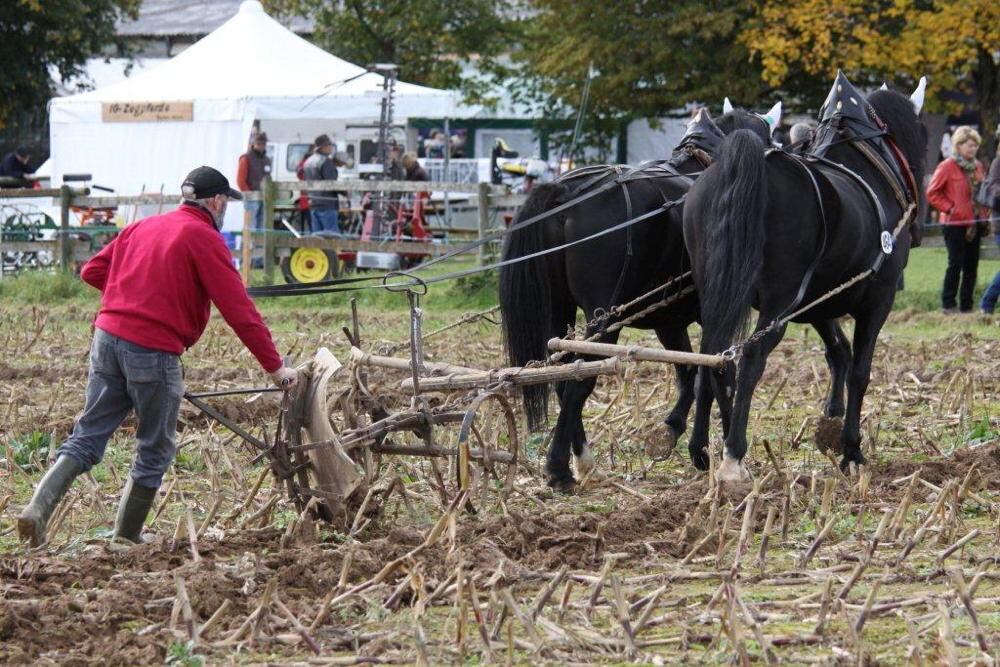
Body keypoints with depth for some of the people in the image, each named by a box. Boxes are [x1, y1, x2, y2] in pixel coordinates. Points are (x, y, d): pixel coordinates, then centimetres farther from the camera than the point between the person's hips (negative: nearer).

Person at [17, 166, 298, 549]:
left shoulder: (143, 227, 15)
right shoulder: (205, 239, -5)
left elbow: (92, 271, 16)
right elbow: (239, 311, -8)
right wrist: (274, 366, -3)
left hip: (107, 338, 6)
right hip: (154, 350, -6)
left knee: (87, 437, 8)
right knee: (155, 450, 10)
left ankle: (38, 509, -10)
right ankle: (126, 538, 15)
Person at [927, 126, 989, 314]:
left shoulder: (978, 167, 12)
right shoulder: (947, 167, -6)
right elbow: (932, 193, -4)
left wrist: (983, 213, 7)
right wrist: (949, 208, -11)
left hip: (974, 223, 6)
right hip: (954, 223, -6)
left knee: (971, 265, 6)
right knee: (955, 263, -7)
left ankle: (966, 305, 12)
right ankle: (948, 304, 1)